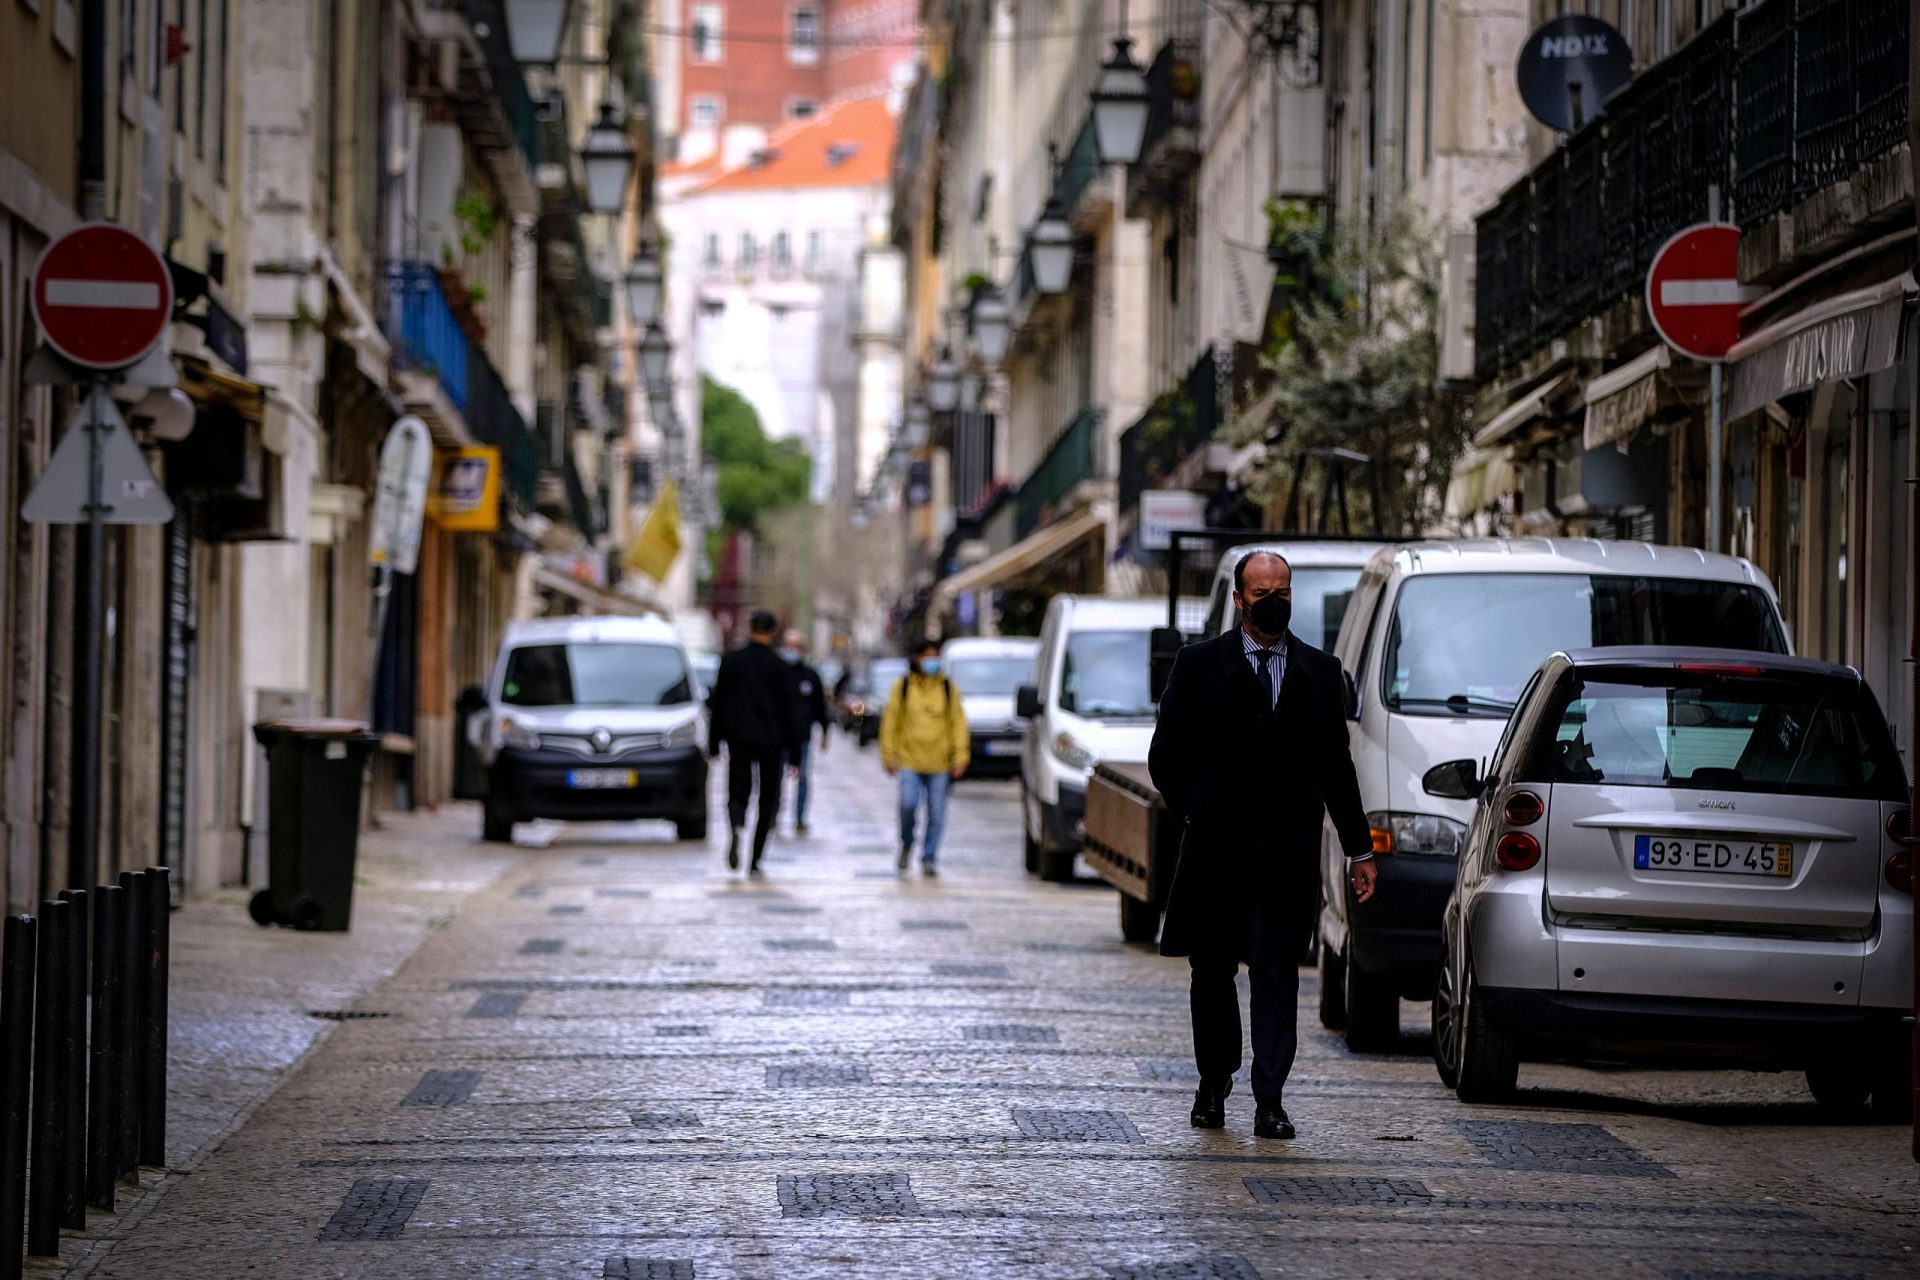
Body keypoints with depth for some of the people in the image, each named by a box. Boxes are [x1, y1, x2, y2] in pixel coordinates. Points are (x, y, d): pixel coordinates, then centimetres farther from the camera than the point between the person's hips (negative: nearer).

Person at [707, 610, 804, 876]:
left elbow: (717, 704, 5)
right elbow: (788, 711, -3)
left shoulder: (731, 661, 2)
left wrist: (714, 744, 11)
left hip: (738, 740, 1)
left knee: (737, 793, 7)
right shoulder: (779, 667, -4)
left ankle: (735, 828, -27)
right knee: (768, 799, 9)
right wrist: (794, 752, 1)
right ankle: (755, 861, 4)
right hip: (770, 741, -1)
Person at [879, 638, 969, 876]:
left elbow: (958, 722, 7)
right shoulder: (903, 686, 3)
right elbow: (891, 721, 5)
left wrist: (960, 757, 0)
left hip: (938, 762, 2)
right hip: (909, 759, -1)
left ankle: (929, 858, 14)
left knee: (936, 814, 2)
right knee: (908, 804, -16)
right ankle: (906, 843, 11)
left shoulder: (947, 688, 7)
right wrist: (889, 755, 1)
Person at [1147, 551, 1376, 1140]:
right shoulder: (1199, 665, 4)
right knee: (1213, 971, 9)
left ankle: (1269, 1101, -6)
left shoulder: (1320, 671, 10)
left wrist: (1358, 848, 12)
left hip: (1289, 853, 0)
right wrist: (1198, 812, -8)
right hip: (1216, 849, 0)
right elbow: (1166, 755, 5)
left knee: (1277, 973, -5)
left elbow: (1336, 765, 13)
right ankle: (1213, 1084, 25)